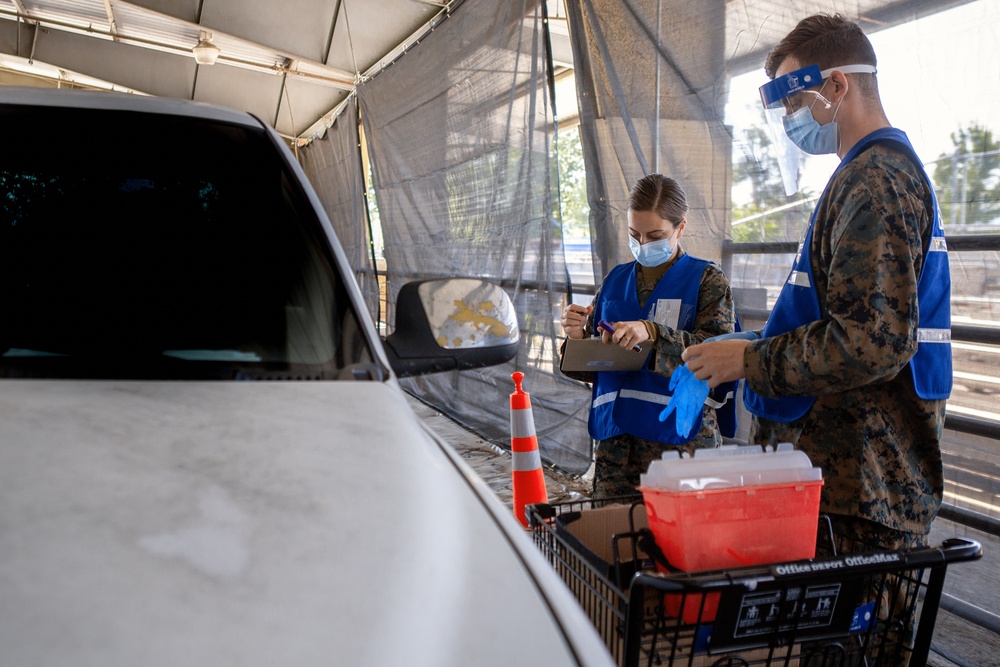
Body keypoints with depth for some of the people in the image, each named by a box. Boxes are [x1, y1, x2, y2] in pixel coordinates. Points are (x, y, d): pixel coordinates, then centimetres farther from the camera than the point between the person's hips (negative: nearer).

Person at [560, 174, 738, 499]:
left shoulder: (707, 280, 4)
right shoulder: (615, 280, 15)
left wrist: (653, 332, -24)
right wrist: (578, 336, -5)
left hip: (680, 435, -3)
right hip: (614, 434, 4)